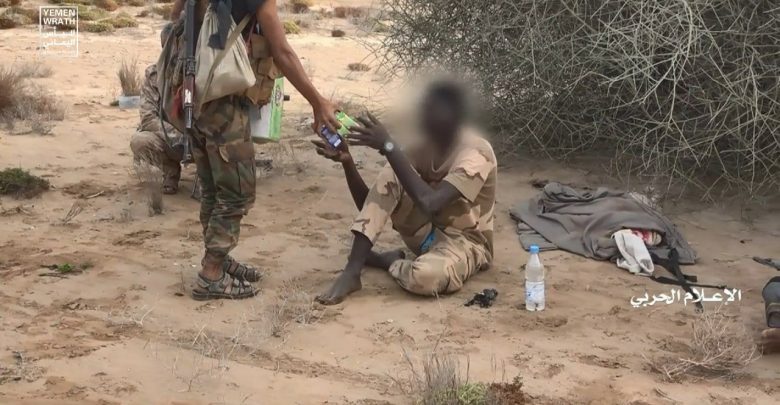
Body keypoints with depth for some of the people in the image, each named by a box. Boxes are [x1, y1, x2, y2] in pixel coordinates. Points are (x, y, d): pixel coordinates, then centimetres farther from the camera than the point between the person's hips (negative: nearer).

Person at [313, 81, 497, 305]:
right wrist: (347, 161, -21)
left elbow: (429, 203, -38)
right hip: (427, 233, 6)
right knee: (390, 176, -20)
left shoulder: (475, 152, -23)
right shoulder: (423, 144, -3)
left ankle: (388, 260, -4)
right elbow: (368, 203, -4)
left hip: (463, 242, -6)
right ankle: (352, 271, -22)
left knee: (426, 276, -41)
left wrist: (389, 147, -35)